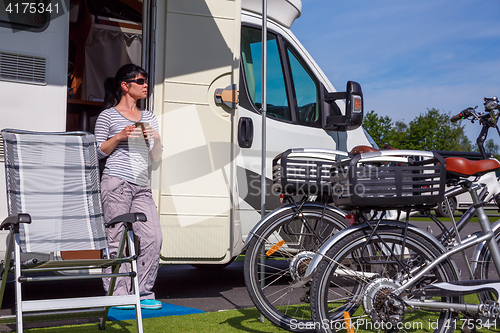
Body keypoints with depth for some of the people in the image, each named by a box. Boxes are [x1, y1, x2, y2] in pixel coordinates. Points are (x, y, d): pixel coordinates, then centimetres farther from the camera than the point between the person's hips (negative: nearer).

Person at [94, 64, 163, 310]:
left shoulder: (149, 118, 21)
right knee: (117, 240, -5)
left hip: (141, 186, 5)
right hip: (116, 182, -5)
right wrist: (120, 137, -9)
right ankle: (118, 294, 3)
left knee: (153, 237, -6)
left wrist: (157, 139, 1)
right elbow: (98, 152, 4)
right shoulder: (108, 115, 6)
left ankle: (143, 292, 4)